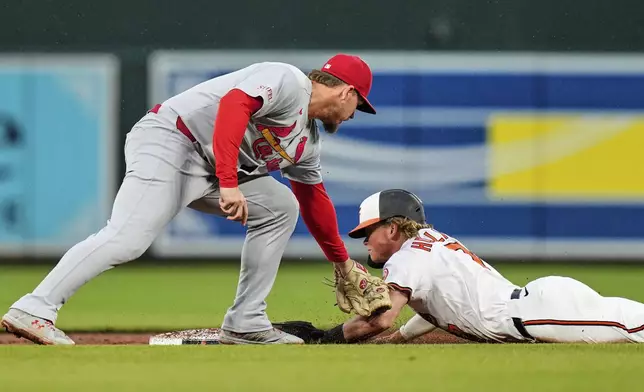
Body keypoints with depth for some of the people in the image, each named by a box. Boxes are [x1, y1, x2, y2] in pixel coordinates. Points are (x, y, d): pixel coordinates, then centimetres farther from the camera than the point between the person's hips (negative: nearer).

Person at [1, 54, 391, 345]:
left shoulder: (308, 141, 21)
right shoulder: (288, 81, -9)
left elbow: (315, 201, 33)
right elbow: (234, 104, -26)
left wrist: (345, 265, 39)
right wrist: (228, 183, -34)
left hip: (207, 171, 10)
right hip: (167, 143, -10)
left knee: (280, 209, 12)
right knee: (129, 238, -26)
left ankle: (245, 323, 8)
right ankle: (35, 310, -30)